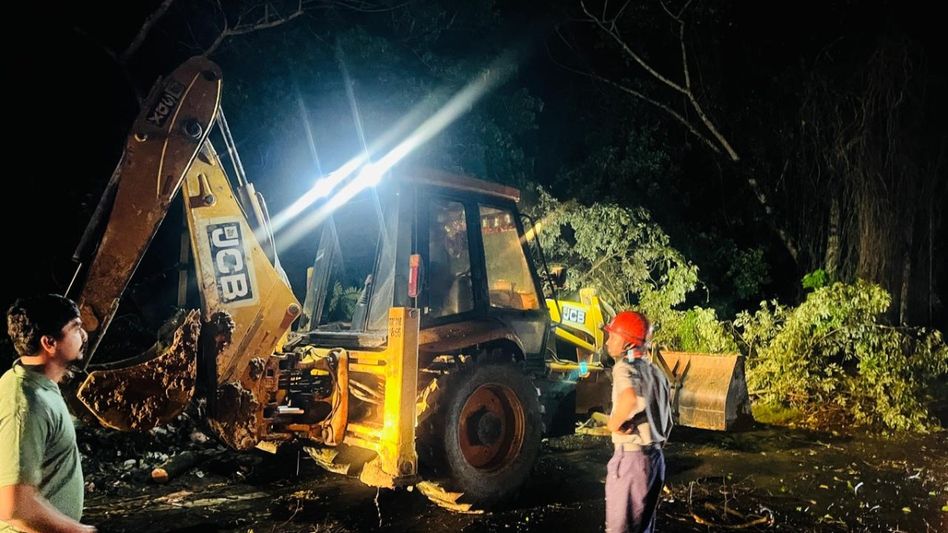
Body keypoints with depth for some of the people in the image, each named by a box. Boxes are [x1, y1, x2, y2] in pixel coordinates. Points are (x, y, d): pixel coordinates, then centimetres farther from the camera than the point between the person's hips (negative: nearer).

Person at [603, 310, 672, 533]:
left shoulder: (625, 367, -13)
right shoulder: (655, 371, 13)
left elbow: (630, 399, -35)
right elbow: (666, 418, 17)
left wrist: (613, 423, -19)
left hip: (632, 456, -8)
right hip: (655, 456, 8)